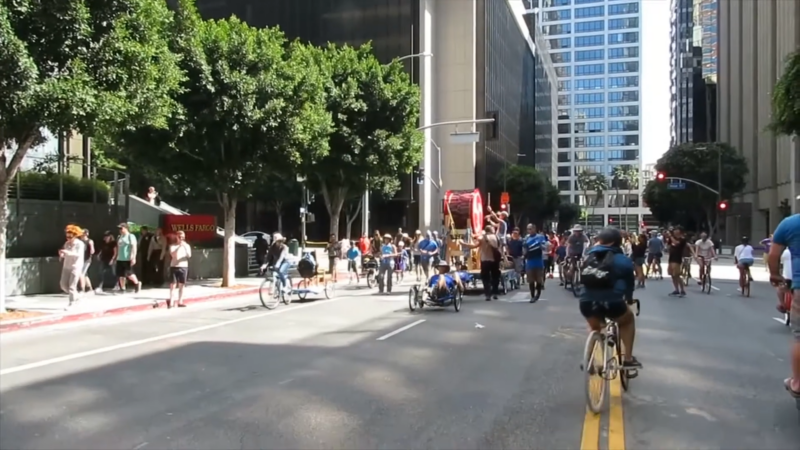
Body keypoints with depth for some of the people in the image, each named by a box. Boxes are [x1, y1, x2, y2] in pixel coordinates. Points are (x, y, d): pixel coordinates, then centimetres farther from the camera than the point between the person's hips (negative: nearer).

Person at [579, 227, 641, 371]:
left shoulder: (589, 256, 17)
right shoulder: (622, 260, 8)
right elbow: (629, 281, 20)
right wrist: (629, 298, 40)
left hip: (587, 302, 3)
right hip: (611, 302, -3)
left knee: (595, 328, 37)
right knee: (628, 320, 32)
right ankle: (628, 358, 27)